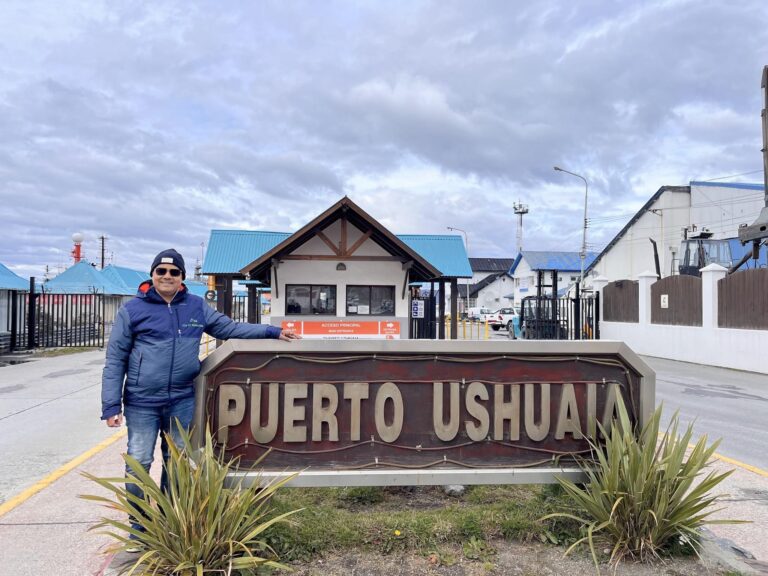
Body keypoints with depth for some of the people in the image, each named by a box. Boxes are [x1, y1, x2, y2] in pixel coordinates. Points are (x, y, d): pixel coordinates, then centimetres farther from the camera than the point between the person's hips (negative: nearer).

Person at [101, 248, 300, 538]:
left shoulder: (196, 306, 7)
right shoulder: (133, 310, -3)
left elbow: (228, 328, 15)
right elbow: (115, 360, -2)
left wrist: (272, 332, 10)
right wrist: (111, 405, -7)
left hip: (182, 401, 3)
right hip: (141, 402, -3)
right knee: (139, 462, 2)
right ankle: (138, 524, 21)